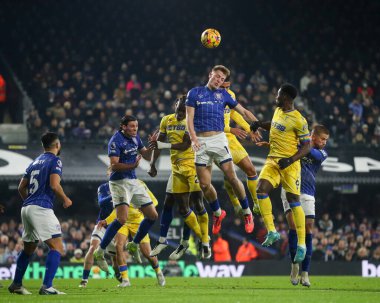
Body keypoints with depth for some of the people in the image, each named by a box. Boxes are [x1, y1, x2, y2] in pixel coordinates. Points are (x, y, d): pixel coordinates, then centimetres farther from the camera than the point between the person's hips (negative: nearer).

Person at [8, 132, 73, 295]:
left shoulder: (35, 162, 19)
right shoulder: (55, 161, -3)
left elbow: (21, 187, 20)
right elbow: (54, 185, -16)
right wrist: (65, 200, -1)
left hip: (27, 208, 8)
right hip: (41, 209, -8)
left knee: (28, 249, 22)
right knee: (57, 248, -9)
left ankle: (16, 284, 27)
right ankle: (46, 286, -20)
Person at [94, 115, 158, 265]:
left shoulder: (135, 138, 9)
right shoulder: (116, 141, -15)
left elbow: (147, 156, 19)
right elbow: (113, 166, -21)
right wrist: (132, 165, -33)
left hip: (134, 181, 8)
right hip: (119, 182, -8)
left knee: (153, 215, 8)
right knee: (122, 218, -24)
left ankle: (133, 245, 25)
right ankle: (100, 252, -15)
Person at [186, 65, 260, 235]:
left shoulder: (223, 94, 13)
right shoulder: (195, 93, 9)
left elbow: (243, 112, 17)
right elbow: (189, 117, 2)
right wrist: (193, 138, -13)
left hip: (219, 139, 0)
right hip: (201, 143, 0)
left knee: (232, 178, -9)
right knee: (204, 184, -2)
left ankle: (247, 213, 5)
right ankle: (218, 213, 21)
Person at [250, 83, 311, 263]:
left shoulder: (298, 120, -13)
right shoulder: (278, 111, 11)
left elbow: (306, 147, -12)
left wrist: (290, 160, -24)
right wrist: (260, 124, 15)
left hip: (289, 164, -7)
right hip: (273, 161, 7)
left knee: (294, 201, -6)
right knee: (261, 189, -14)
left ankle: (301, 244, -2)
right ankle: (272, 232, -9)